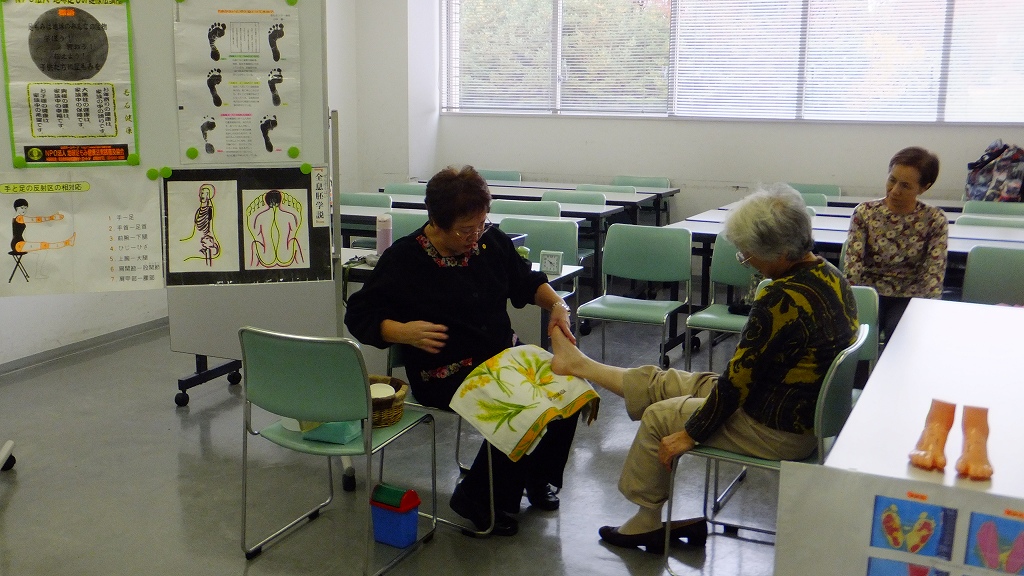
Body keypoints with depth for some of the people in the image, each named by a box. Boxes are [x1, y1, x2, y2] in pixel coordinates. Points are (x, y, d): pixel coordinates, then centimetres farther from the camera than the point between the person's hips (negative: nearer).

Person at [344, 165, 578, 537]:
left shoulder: (491, 242, 6)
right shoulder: (403, 259, -9)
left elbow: (527, 282, 19)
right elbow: (359, 317, -7)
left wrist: (556, 304, -1)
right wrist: (404, 332, -25)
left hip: (504, 354, 6)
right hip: (445, 374, -6)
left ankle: (536, 478, 9)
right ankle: (477, 500, -6)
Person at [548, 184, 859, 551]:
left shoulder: (782, 300, -30)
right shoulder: (830, 276, -1)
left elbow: (736, 382, -23)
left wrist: (691, 433, -10)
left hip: (779, 431, -8)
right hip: (809, 411, 8)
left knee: (659, 417, 10)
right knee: (658, 382, 16)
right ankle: (578, 364, 35)